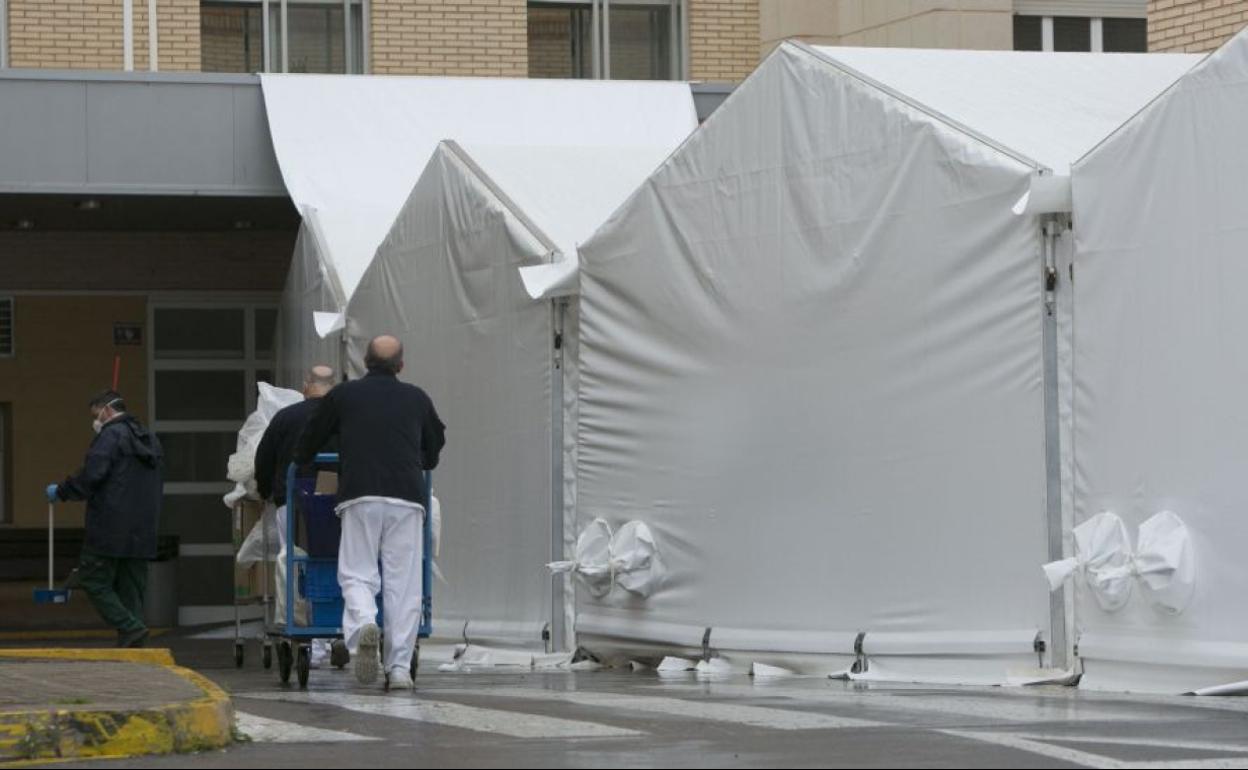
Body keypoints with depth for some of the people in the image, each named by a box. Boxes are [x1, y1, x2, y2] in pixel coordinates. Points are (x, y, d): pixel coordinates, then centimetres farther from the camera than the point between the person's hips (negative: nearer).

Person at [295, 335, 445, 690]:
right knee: (403, 582, 2)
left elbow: (305, 447, 19)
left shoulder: (343, 395, 12)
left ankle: (363, 625, -29)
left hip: (360, 496, -1)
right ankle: (399, 668, -1)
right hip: (407, 498, 1)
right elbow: (434, 450, 28)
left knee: (357, 574, 2)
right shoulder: (417, 399, 16)